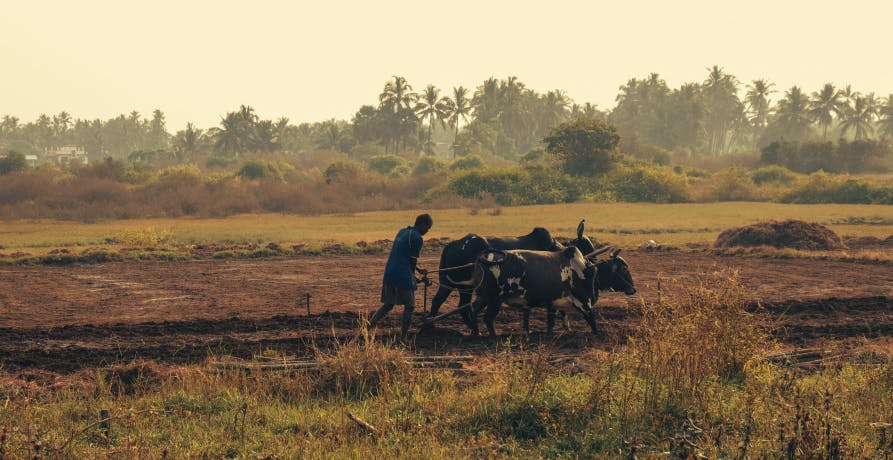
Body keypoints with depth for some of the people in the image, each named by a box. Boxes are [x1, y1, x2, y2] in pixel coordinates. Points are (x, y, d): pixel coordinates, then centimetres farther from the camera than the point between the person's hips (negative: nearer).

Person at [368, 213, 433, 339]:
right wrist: (414, 278, 11)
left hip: (389, 274, 8)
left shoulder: (402, 232, 18)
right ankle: (403, 338, 5)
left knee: (387, 305, 16)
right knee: (409, 307, 4)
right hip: (403, 276, -8)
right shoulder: (417, 238, -10)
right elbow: (413, 260, -7)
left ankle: (368, 326, 1)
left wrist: (419, 270, 33)